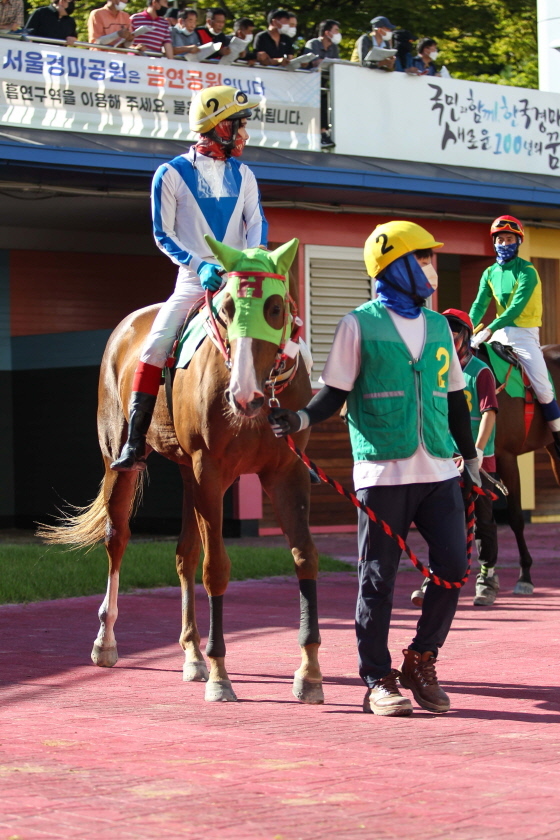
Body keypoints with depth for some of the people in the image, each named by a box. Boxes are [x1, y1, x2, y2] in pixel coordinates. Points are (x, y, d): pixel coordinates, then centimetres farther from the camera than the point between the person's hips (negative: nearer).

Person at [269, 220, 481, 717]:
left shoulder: (438, 326, 14)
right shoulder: (360, 324, -1)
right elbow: (335, 391, 0)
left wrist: (471, 459, 24)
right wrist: (303, 418, -18)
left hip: (439, 471, 4)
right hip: (383, 472, -4)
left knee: (453, 566, -3)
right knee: (378, 580, 1)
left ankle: (422, 660, 16)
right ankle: (378, 681, 11)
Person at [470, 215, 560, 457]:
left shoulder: (526, 271, -12)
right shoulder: (490, 273, 6)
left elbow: (517, 306, -23)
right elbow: (479, 306, 0)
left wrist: (490, 329, -32)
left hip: (523, 334, -6)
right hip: (500, 333, 6)